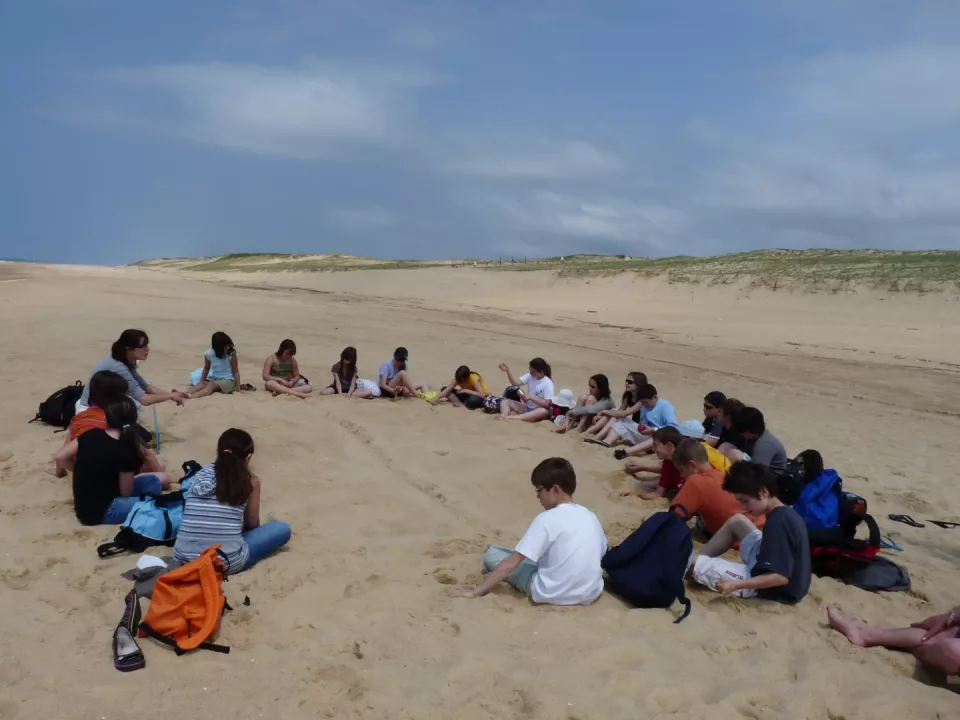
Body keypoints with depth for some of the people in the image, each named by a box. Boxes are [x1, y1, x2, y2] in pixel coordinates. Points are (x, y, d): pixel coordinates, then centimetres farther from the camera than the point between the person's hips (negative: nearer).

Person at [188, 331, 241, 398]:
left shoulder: (231, 354, -16)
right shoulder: (209, 354, -8)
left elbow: (235, 372, -10)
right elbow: (206, 369, 10)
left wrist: (238, 387, -14)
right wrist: (201, 381, 10)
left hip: (228, 380, -5)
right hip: (213, 378, 5)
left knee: (211, 385, -32)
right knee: (200, 384, -25)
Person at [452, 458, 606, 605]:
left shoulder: (547, 519, -14)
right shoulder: (590, 517, 3)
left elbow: (511, 563, -15)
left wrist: (474, 592, -10)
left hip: (551, 594, -6)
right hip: (590, 594, 6)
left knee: (491, 554, 5)